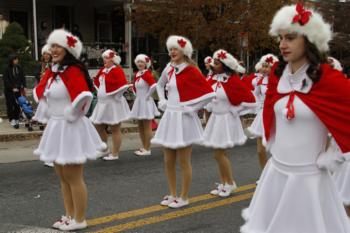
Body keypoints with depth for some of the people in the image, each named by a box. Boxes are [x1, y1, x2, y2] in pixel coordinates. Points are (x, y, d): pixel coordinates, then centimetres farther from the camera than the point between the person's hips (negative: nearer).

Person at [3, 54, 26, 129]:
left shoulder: (19, 68, 5)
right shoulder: (7, 69, -7)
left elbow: (23, 78, 9)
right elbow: (6, 80, -10)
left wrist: (24, 86, -2)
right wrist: (12, 88, -16)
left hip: (18, 90, 3)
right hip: (9, 91, -3)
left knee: (17, 105, 4)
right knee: (10, 105, -1)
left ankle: (16, 120, 12)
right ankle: (12, 120, 3)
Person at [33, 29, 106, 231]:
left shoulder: (73, 71, -18)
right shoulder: (52, 72, 9)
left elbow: (84, 97, -33)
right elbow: (40, 93, 24)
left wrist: (71, 115, -19)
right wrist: (54, 114, 14)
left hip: (70, 129, -9)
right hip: (56, 127, 9)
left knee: (74, 178, 1)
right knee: (63, 177, 16)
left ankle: (79, 220, 14)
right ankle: (70, 216, 28)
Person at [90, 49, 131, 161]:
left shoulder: (117, 70, -14)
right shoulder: (102, 70, 10)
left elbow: (123, 85, -24)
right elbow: (97, 81, 26)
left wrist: (116, 96, -16)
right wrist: (100, 93, 16)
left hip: (113, 104, -9)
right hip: (102, 103, 9)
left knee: (115, 129, 1)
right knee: (98, 126, 13)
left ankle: (115, 154, 10)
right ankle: (104, 149, 28)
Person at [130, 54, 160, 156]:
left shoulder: (147, 74, -15)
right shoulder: (136, 74, 9)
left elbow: (154, 85, -29)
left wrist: (147, 95, -19)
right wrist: (138, 95, 14)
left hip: (146, 102, -8)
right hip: (138, 102, 8)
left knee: (147, 127, -1)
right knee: (140, 126, 13)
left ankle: (147, 149, 5)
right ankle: (144, 147, 23)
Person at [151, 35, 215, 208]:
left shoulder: (191, 71, -11)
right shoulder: (168, 69, 7)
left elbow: (209, 93, -15)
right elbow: (160, 85, 28)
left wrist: (192, 108, -12)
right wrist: (162, 101, 13)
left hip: (184, 119, -6)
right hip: (169, 118, 7)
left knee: (183, 162, 2)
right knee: (168, 161, 11)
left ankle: (184, 197, 15)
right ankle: (173, 194, 25)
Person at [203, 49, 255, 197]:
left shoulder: (233, 81, -17)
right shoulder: (214, 79, 3)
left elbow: (249, 100, -18)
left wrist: (234, 110, -12)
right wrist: (210, 108, 7)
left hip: (226, 120, -7)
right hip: (215, 118, 7)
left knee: (219, 153, -6)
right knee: (219, 153, 12)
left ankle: (230, 183, 11)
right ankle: (223, 184, 23)